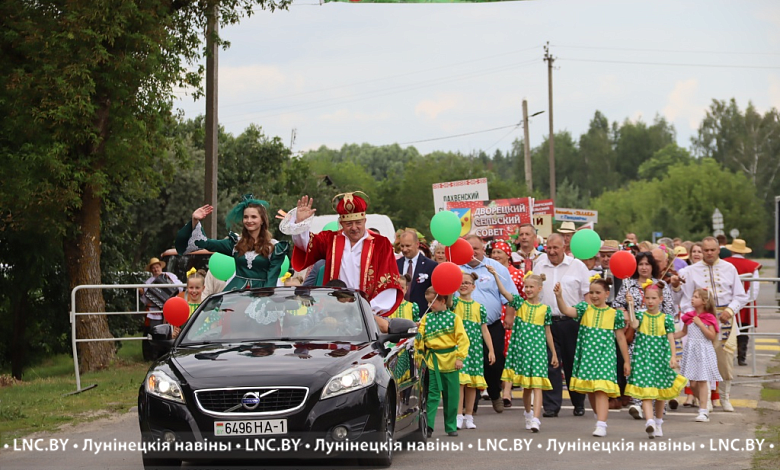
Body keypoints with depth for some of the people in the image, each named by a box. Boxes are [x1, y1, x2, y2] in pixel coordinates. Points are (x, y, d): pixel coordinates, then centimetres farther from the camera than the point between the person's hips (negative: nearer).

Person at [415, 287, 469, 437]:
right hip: (432, 361, 1)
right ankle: (428, 425, -7)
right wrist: (418, 356, 0)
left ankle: (451, 426, 17)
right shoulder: (426, 319, 7)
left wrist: (459, 357, -11)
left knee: (451, 396, 6)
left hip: (450, 361, -1)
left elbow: (463, 339, -4)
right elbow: (419, 339, 7)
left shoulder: (454, 318, 0)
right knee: (433, 393, -5)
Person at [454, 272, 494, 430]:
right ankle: (458, 416, -8)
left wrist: (491, 351, 7)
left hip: (475, 348, 3)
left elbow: (484, 330, 11)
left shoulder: (479, 307, 10)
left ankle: (469, 416, 12)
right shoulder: (454, 303, 5)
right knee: (459, 380, -11)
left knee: (472, 383, 4)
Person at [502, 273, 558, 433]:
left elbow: (548, 333, 10)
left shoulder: (545, 309, 3)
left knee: (537, 385, -10)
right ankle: (528, 412, 34)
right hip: (521, 347, 2)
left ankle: (535, 419, -19)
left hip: (538, 349, -2)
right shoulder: (520, 304, 4)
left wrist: (554, 354, 12)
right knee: (525, 386, 12)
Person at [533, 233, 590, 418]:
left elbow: (587, 294, 3)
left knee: (573, 363, 6)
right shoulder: (540, 266, 10)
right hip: (546, 322, 1)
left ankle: (579, 404, 19)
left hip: (572, 322, -1)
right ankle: (551, 406, -1)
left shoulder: (577, 266, 3)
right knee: (549, 364, -4)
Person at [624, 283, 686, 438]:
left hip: (661, 358, 1)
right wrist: (631, 305, -20)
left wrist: (673, 357, -11)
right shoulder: (640, 316, 3)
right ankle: (649, 422, -27)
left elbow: (671, 339, 0)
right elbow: (634, 324, -19)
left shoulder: (666, 319, 4)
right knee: (646, 391, -14)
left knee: (661, 392, 11)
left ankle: (658, 423, 27)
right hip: (643, 357, -1)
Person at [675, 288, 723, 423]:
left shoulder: (709, 318, -5)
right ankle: (703, 401, 25)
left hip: (704, 351, -5)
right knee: (693, 383, 4)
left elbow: (712, 336, -14)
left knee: (702, 381, -8)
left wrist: (700, 324, -17)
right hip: (691, 351, 5)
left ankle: (703, 411, -7)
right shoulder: (689, 316, 9)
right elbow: (683, 332, 22)